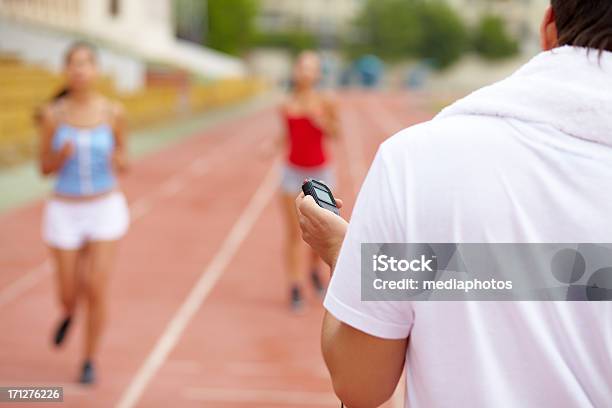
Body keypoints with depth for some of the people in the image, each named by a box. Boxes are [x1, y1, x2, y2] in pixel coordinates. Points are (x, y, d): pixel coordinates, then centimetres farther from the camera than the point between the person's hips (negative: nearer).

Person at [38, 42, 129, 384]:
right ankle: (70, 311, 47)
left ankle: (90, 362, 16)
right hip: (65, 212, 1)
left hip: (106, 208, -1)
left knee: (97, 291, -6)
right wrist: (61, 155, -23)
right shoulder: (53, 113, -7)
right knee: (68, 295, 7)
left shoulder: (113, 112, -6)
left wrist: (120, 161, -18)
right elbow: (45, 168, 0)